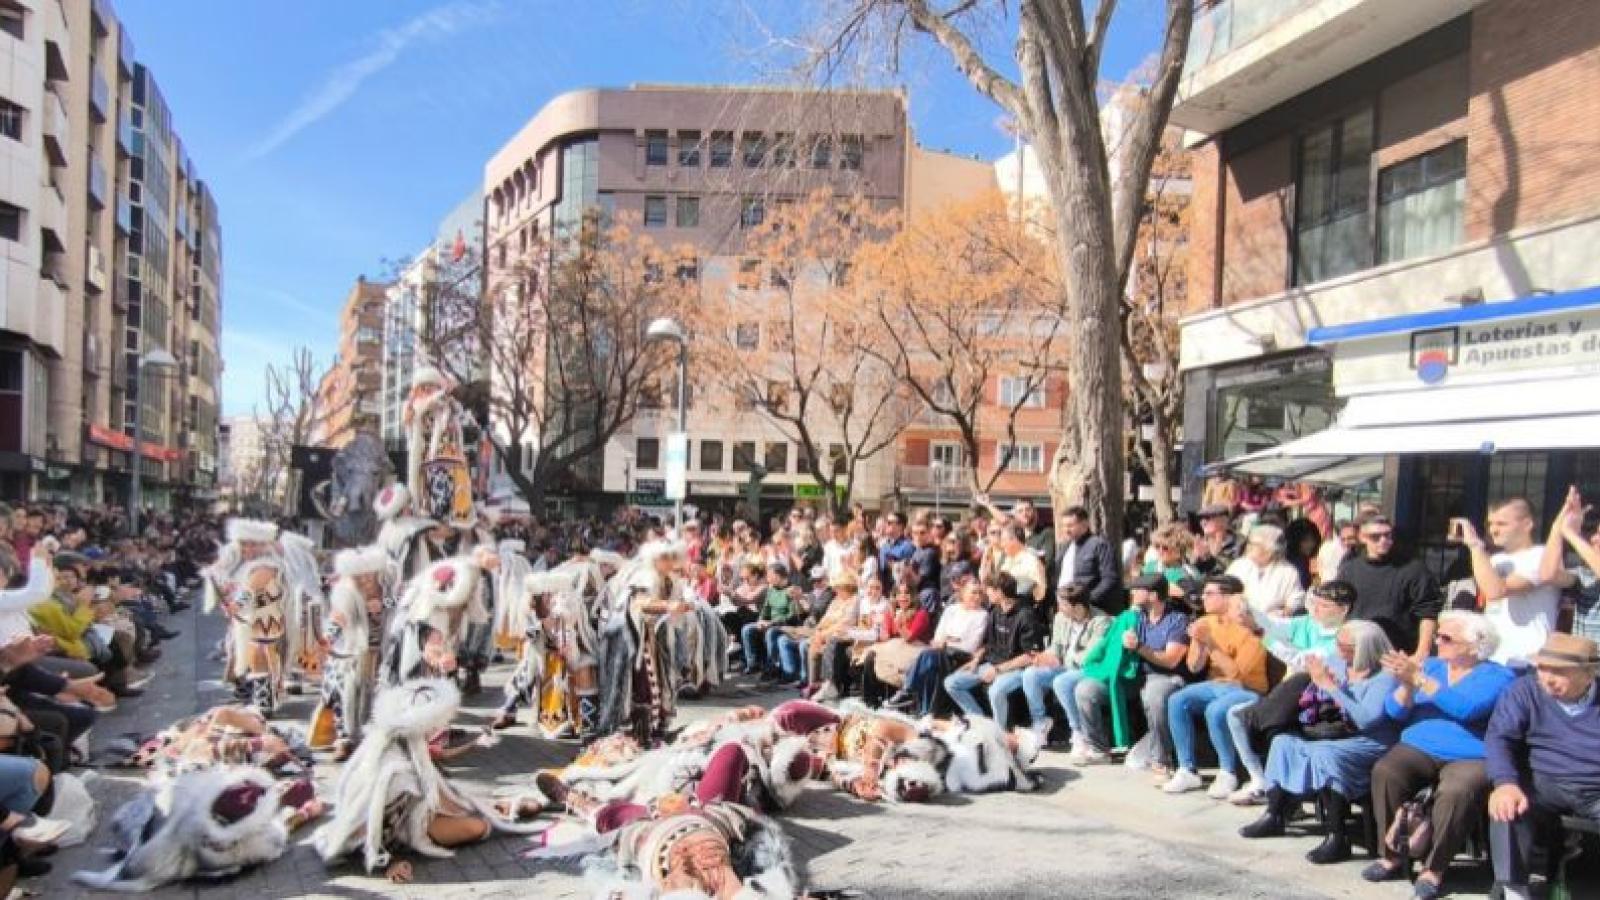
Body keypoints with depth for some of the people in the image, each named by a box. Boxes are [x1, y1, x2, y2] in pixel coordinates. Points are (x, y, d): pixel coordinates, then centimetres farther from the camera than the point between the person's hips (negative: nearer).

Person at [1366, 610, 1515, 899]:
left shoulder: (1497, 676, 1)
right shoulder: (1430, 666, 16)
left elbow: (1466, 708, -19)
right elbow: (1395, 712, 9)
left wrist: (1418, 679, -21)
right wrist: (1406, 685, -12)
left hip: (1470, 758, -4)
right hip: (1418, 748, 4)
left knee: (1457, 791, -35)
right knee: (1384, 772, -27)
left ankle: (1434, 868, -19)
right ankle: (1391, 856, -16)